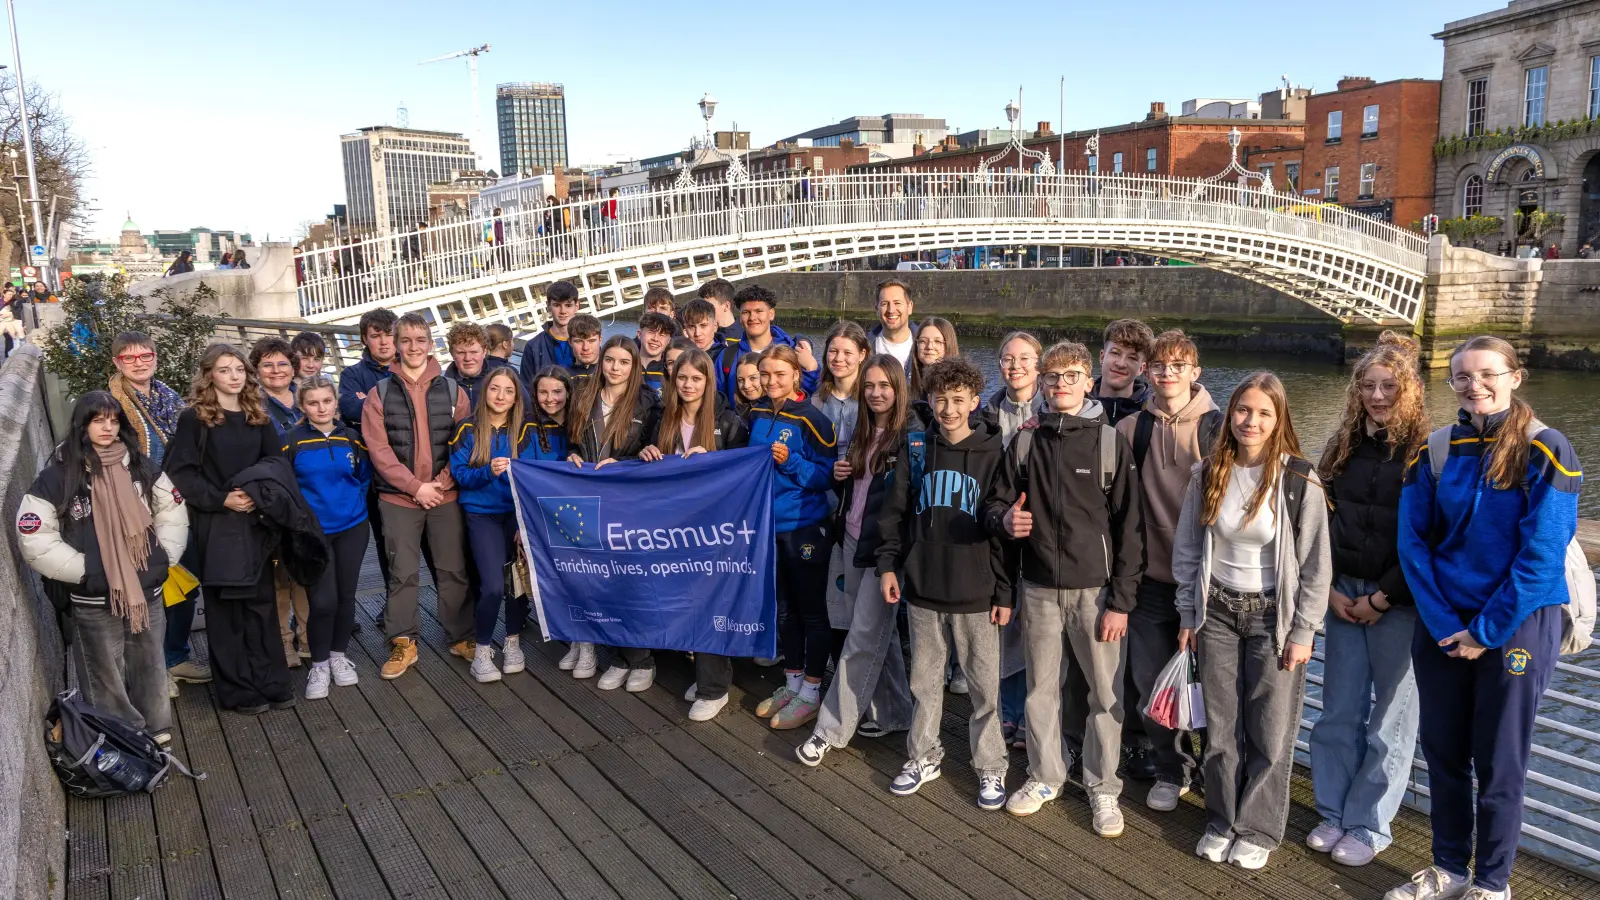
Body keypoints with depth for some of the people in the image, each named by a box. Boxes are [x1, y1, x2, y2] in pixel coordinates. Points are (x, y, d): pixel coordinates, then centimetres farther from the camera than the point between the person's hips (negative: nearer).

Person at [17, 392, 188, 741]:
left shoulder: (140, 466, 6)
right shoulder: (58, 476, -7)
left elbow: (173, 511, 14)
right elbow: (34, 537, -8)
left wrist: (164, 557, 4)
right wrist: (83, 569, -11)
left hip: (148, 590, 4)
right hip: (95, 599, -4)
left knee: (150, 666, 15)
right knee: (107, 675, 6)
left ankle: (157, 729, 30)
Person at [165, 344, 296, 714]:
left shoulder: (258, 417, 11)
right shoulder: (194, 418, -4)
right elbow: (180, 471, -8)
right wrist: (221, 499, -16)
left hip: (256, 522, 4)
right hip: (216, 524, -4)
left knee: (261, 603, 7)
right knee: (225, 607, 3)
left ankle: (271, 681, 14)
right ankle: (238, 690, 10)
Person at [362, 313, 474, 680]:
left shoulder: (452, 390, 5)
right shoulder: (379, 394, 1)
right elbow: (378, 449, -5)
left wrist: (442, 482, -9)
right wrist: (415, 486, -12)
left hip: (445, 496, 1)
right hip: (398, 498, -1)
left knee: (453, 570, 8)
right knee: (403, 573, 5)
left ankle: (462, 637, 22)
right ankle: (402, 644, 17)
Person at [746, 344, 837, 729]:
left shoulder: (811, 419, -14)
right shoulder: (756, 415, 5)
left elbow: (826, 475, -14)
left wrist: (791, 461, -24)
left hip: (805, 527, -6)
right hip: (768, 523, 6)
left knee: (812, 610, 5)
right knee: (785, 609, 17)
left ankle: (811, 693, 16)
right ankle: (792, 683, 30)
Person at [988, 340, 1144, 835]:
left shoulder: (1111, 442, -4)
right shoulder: (1025, 442, 4)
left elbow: (1129, 527, -4)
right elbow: (1000, 501, 12)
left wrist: (1120, 601, -8)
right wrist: (1006, 519, -13)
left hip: (1094, 589, -2)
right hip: (1039, 588, 3)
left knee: (1104, 691, 4)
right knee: (1040, 687, 12)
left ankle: (1103, 786, 21)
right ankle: (1044, 776, 30)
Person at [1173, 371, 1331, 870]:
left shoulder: (1299, 479, -11)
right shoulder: (1208, 474, -1)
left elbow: (1315, 562, -7)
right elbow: (1187, 548, 6)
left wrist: (1302, 631, -8)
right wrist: (1188, 614, 6)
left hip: (1272, 614, -3)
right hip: (1217, 610, 3)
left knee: (1270, 731, 5)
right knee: (1221, 727, 10)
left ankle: (1257, 830, 22)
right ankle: (1222, 822, 25)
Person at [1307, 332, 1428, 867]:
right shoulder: (1344, 445, 8)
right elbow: (1322, 520, 8)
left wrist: (1382, 599, -12)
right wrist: (1331, 590, -2)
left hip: (1400, 602, -5)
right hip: (1343, 594, 5)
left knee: (1391, 717, 7)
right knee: (1340, 710, 11)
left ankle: (1369, 824, 18)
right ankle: (1334, 813, 23)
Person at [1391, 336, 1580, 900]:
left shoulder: (1545, 451, -10)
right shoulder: (1435, 451, 1)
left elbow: (1542, 554, -14)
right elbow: (1413, 542, 0)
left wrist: (1487, 631, -13)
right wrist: (1443, 624, -8)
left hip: (1518, 626, -4)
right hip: (1442, 627, 4)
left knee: (1498, 763, 6)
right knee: (1443, 753, 12)